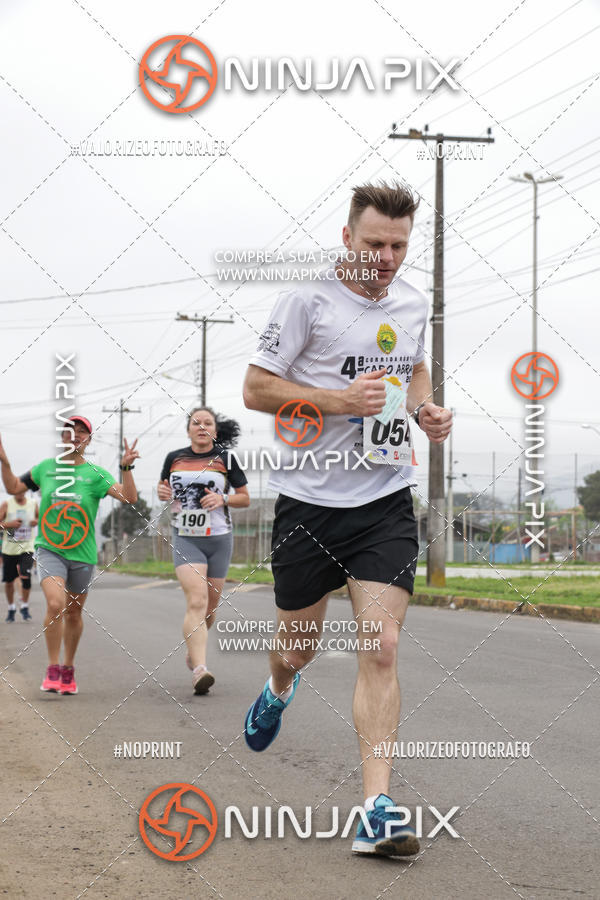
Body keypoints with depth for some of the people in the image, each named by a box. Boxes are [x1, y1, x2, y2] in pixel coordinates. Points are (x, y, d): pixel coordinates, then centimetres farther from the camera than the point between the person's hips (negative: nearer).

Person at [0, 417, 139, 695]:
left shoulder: (95, 474, -3)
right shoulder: (45, 468, 4)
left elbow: (129, 497, -14)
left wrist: (126, 467, -27)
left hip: (82, 553, 1)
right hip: (49, 549, -1)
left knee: (73, 613, 12)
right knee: (55, 604, -22)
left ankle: (68, 669, 32)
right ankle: (52, 670, -11)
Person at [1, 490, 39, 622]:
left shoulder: (33, 504, 2)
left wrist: (37, 522, -3)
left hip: (27, 548, 0)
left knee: (26, 577, -15)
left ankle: (24, 606, 4)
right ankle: (11, 608, 26)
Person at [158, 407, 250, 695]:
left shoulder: (225, 459, 3)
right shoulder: (174, 458, 6)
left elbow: (245, 498, 8)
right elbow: (163, 487, 21)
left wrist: (223, 499, -11)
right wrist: (162, 492, -2)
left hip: (219, 539, 1)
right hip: (186, 539, -1)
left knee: (210, 606, 10)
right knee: (196, 601, -19)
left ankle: (194, 649, 39)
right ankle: (200, 669, -27)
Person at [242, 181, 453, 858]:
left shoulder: (412, 302, 8)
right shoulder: (307, 302, -9)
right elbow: (255, 389, -9)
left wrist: (426, 408, 7)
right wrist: (340, 400, -20)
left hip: (386, 503, 3)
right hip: (310, 500, -2)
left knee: (380, 650, -10)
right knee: (298, 646, 12)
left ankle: (376, 809, -11)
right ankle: (280, 691, 51)